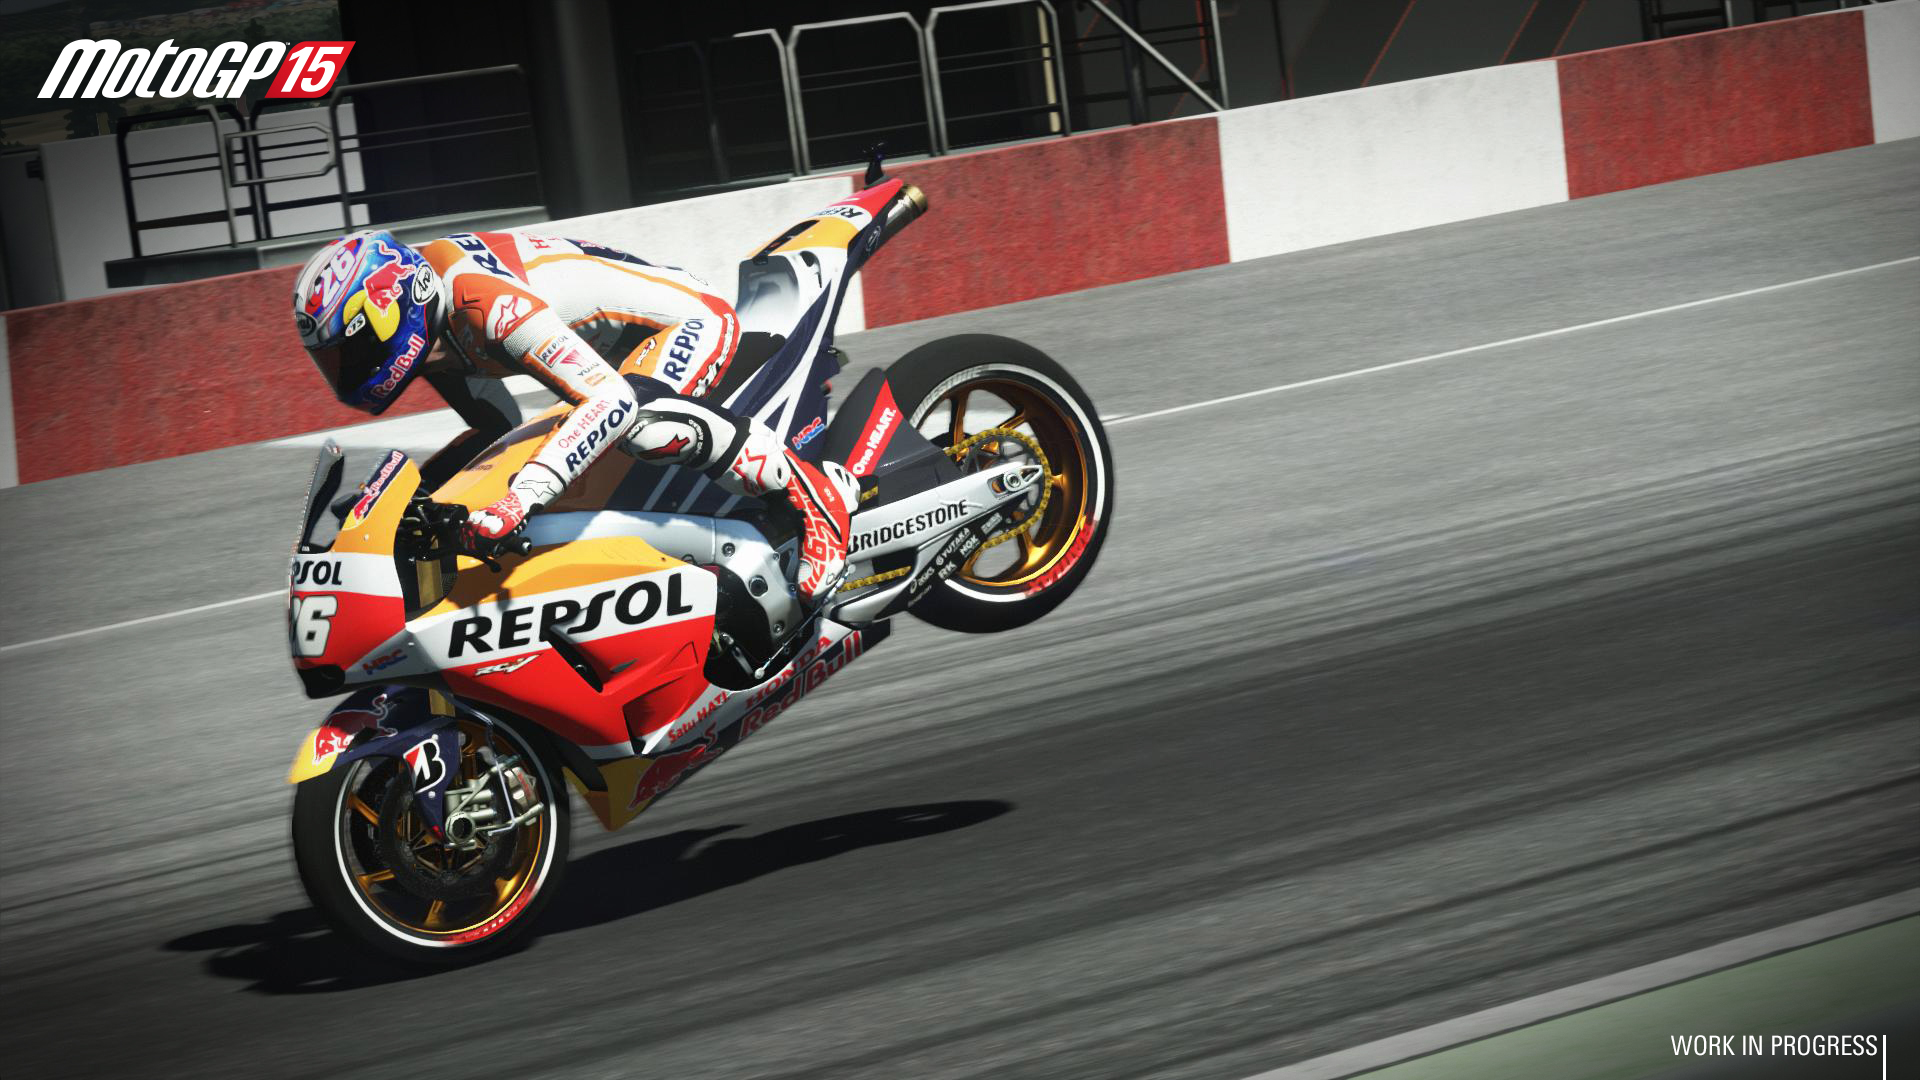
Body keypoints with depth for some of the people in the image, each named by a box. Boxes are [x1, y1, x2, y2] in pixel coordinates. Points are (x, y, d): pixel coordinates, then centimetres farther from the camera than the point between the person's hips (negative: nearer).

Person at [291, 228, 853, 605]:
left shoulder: (481, 302, -33)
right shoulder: (423, 329, -2)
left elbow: (614, 398, -45)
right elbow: (495, 425, 14)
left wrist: (519, 498, -54)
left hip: (691, 316, -10)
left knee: (640, 420, -41)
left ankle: (811, 488, -25)